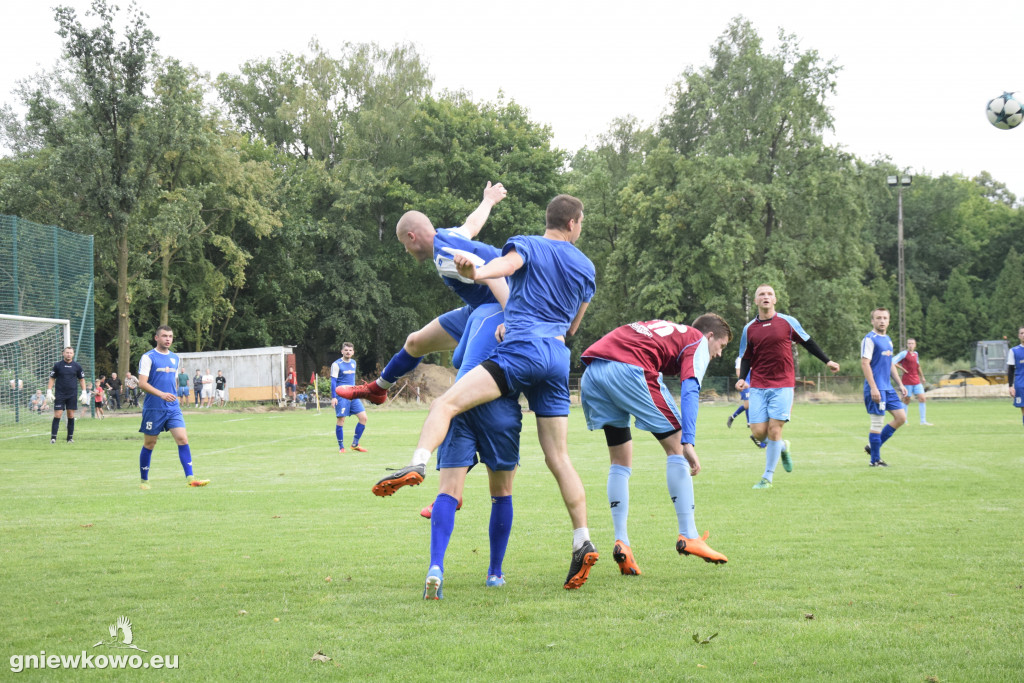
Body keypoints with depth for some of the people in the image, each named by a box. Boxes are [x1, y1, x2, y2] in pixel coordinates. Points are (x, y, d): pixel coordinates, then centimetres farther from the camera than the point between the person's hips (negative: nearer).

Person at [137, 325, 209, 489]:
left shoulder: (175, 358, 13)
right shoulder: (148, 357, -6)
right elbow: (142, 383, -14)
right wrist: (161, 394, -25)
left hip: (173, 408, 5)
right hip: (153, 408, -5)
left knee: (183, 439, -9)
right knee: (149, 444, 4)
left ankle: (190, 478, -13)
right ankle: (144, 480, 18)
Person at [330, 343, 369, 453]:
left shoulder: (353, 363, 14)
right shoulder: (336, 364, -5)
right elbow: (333, 381, -8)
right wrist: (333, 397, -15)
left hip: (353, 395, 6)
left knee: (363, 417, -2)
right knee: (341, 420, -6)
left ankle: (355, 444, 8)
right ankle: (341, 446, 6)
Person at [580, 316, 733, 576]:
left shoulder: (662, 329, 37)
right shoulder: (699, 341, 14)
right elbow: (689, 390, -3)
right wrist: (688, 442, -12)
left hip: (591, 372, 8)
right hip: (628, 370, -7)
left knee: (620, 461, 16)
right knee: (676, 447, 5)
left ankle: (621, 542, 7)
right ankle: (688, 537, 4)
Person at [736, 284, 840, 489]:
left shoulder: (787, 322, 2)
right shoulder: (749, 328, 6)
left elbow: (808, 343, 14)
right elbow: (746, 358, 12)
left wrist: (827, 361, 15)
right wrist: (742, 378, -5)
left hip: (782, 386, -2)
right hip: (758, 387, 2)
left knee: (774, 430, -10)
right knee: (758, 432, -7)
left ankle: (768, 477, 2)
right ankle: (782, 447, 27)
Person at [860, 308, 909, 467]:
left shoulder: (887, 339, 17)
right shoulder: (870, 339, -10)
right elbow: (865, 364, -16)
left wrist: (900, 384, 20)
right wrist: (873, 388, -22)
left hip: (888, 388, 9)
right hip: (876, 388, -9)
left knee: (901, 417, 6)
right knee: (877, 423, -5)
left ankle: (873, 446, 14)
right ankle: (875, 460, 4)